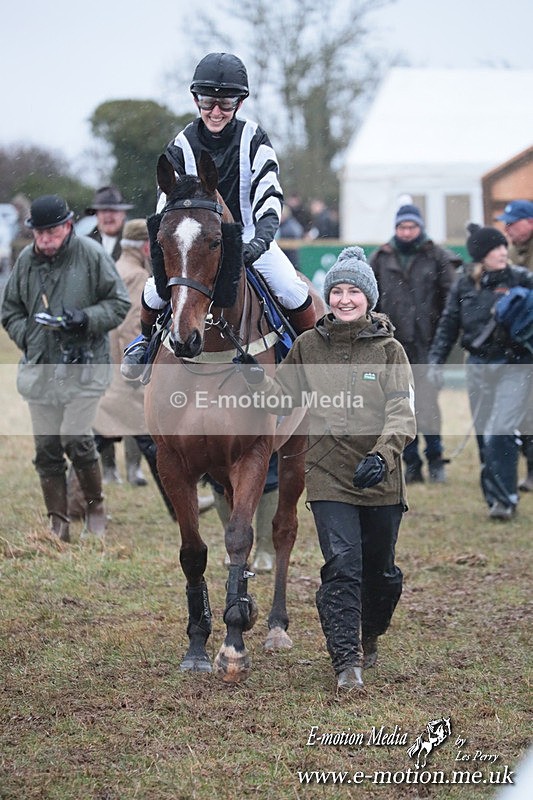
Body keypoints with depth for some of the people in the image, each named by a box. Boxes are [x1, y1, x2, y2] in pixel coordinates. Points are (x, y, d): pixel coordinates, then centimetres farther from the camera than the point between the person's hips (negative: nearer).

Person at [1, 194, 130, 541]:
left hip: (84, 367, -4)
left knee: (77, 440, -13)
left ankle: (96, 505, 11)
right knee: (47, 448, 4)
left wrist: (85, 319, -16)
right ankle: (58, 523, 13)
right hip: (40, 369, 4)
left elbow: (119, 304, -1)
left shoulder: (93, 256, -6)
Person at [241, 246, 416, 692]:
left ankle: (369, 636, 41)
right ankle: (346, 662, -12)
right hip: (328, 477, 0)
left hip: (381, 480, 0)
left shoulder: (390, 350, -2)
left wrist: (381, 455, -28)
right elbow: (283, 399, 12)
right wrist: (257, 380, -9)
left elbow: (402, 413, -11)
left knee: (380, 571, 14)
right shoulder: (308, 347, 4)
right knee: (341, 566, -14)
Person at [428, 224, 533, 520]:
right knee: (484, 435, 8)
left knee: (500, 433, -14)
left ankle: (505, 498, -7)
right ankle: (495, 496, 19)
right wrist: (437, 360, 9)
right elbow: (449, 325, 13)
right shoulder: (464, 285, 6)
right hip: (479, 366, 4)